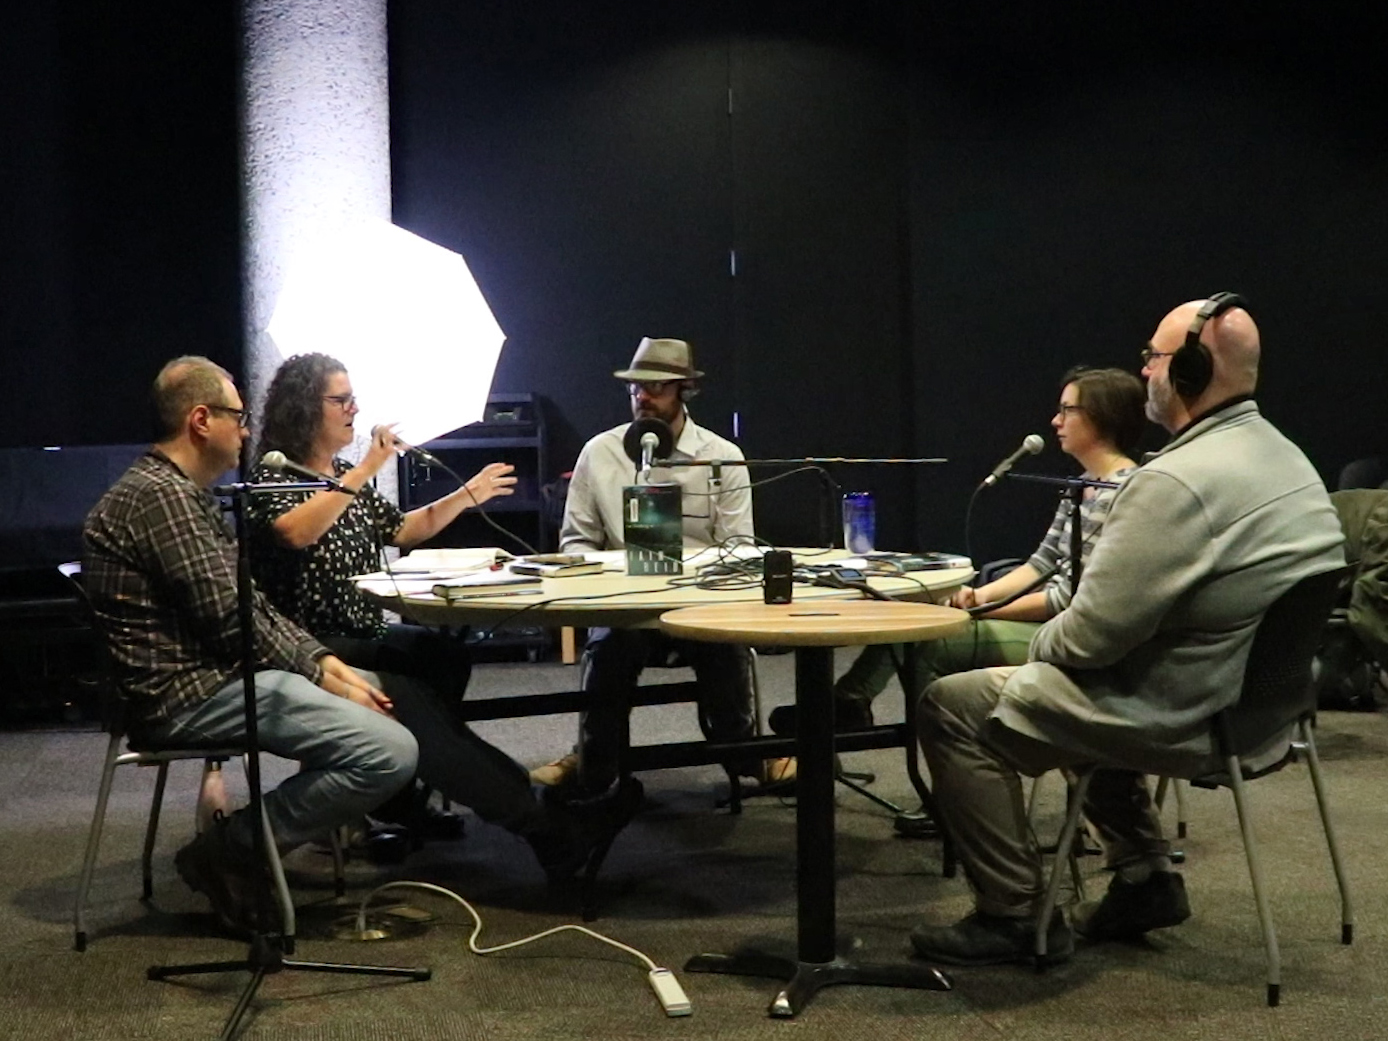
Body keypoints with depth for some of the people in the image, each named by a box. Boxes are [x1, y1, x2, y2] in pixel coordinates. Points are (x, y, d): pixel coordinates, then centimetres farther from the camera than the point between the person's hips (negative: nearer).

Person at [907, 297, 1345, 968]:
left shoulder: (1176, 482, -25)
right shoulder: (1286, 458, 7)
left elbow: (1094, 632, -24)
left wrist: (1039, 646, -1)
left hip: (1182, 719, -10)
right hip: (1258, 700, 10)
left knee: (952, 707, -3)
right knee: (1086, 689, 35)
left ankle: (1015, 916, 3)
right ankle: (1145, 878, 30)